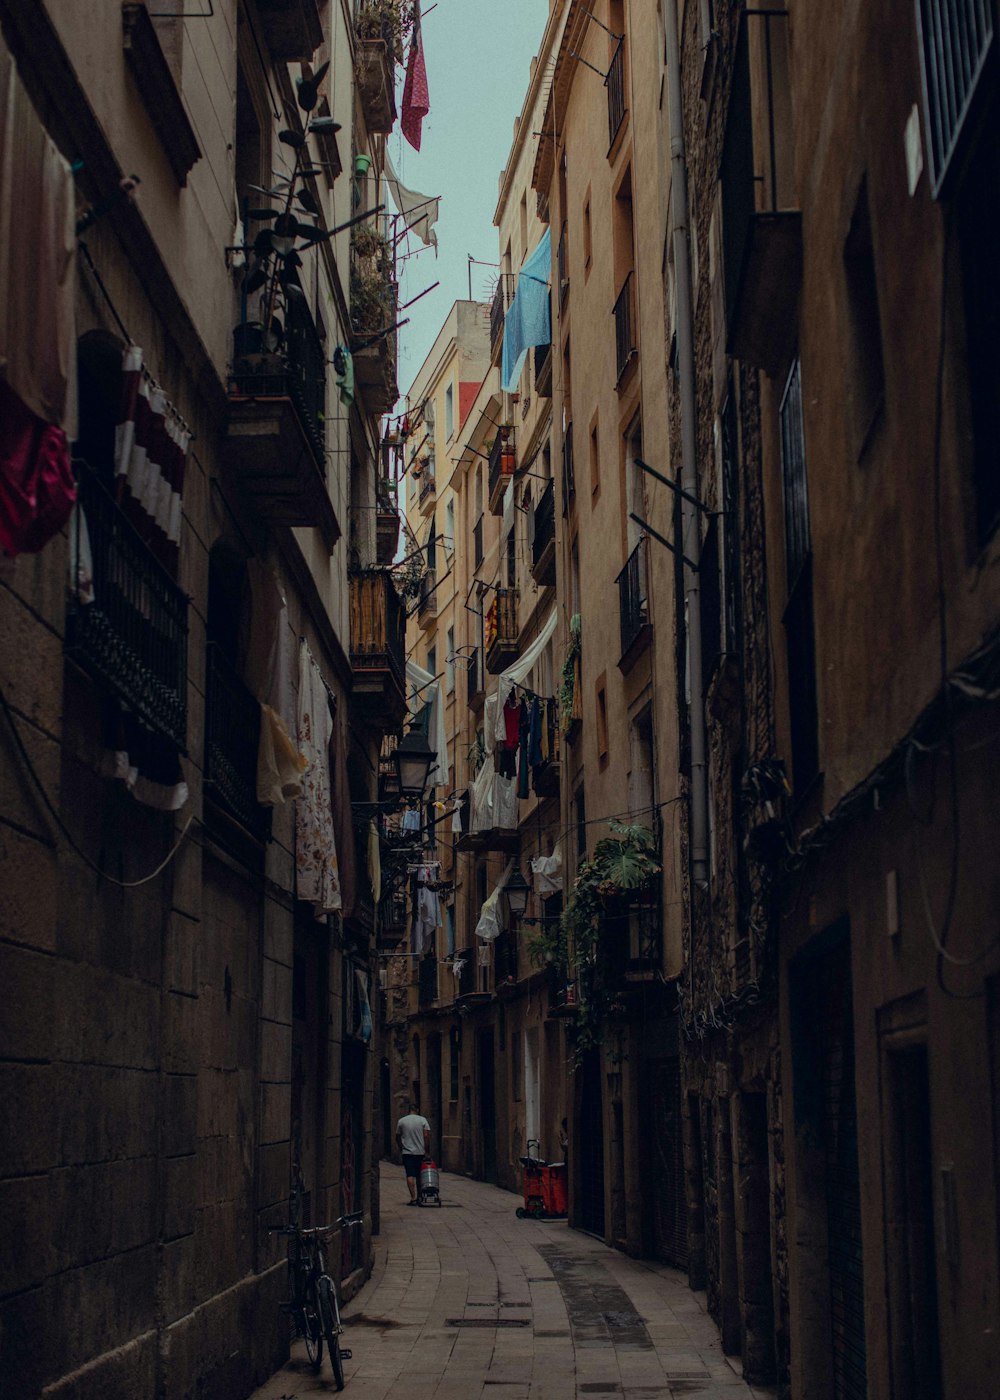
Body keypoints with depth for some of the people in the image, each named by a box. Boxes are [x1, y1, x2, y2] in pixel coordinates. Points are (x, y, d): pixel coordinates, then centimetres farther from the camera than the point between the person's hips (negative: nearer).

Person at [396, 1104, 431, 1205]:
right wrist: (427, 1151, -2)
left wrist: (401, 1148, 23)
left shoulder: (401, 1121, 2)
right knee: (419, 1176, 12)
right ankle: (419, 1197, 18)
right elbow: (427, 1136, -7)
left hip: (407, 1152, -1)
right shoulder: (422, 1120, -1)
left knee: (410, 1175, -5)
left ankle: (413, 1198, -14)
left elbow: (397, 1138, 9)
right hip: (420, 1152, 1)